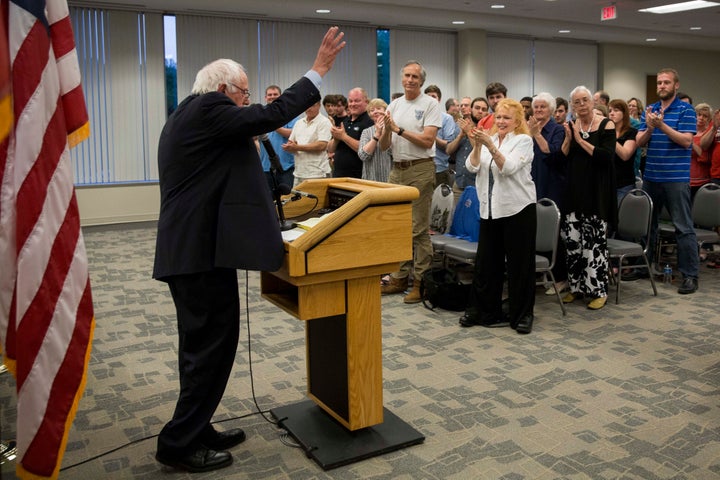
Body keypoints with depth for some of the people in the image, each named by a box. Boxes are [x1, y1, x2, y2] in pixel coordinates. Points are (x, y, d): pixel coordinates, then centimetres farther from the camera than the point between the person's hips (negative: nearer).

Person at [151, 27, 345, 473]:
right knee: (213, 343, -3)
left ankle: (195, 431, 27)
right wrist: (319, 70, -12)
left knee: (201, 343, 16)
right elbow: (272, 115, -18)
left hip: (188, 248, 11)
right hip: (203, 250, -11)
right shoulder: (209, 110, -12)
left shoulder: (186, 115, 20)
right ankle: (180, 443, 7)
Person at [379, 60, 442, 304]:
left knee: (419, 228, -6)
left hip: (420, 170, -6)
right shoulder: (394, 105, 14)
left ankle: (421, 281, 1)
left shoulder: (430, 104, -2)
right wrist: (387, 129, -9)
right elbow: (383, 146, 11)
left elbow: (427, 140, -14)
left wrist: (399, 129, -13)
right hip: (397, 170, 7)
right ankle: (399, 278, 21)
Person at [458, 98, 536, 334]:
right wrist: (476, 145, -15)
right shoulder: (488, 139, 12)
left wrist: (489, 144, -26)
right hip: (490, 210, 5)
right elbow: (472, 167, 0)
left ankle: (522, 314, 14)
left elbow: (508, 167, -18)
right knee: (485, 262, 8)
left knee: (519, 263, 2)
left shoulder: (523, 140, -4)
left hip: (517, 209, -5)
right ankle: (482, 310, 20)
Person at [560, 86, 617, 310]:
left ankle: (599, 290, 5)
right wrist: (568, 139, -11)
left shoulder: (606, 125, -3)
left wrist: (581, 140, -15)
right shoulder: (570, 126, 9)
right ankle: (577, 286, 17)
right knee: (572, 240, 4)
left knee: (595, 242, -5)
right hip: (574, 191, 4)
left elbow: (607, 157, -16)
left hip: (597, 193, -4)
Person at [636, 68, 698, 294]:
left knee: (683, 227, -3)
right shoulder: (649, 110, 11)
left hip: (676, 178, -5)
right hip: (651, 177, 5)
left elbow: (686, 141, -13)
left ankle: (690, 275, 2)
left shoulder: (685, 110, -3)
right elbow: (640, 142, 5)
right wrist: (649, 127, -15)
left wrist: (662, 125, -22)